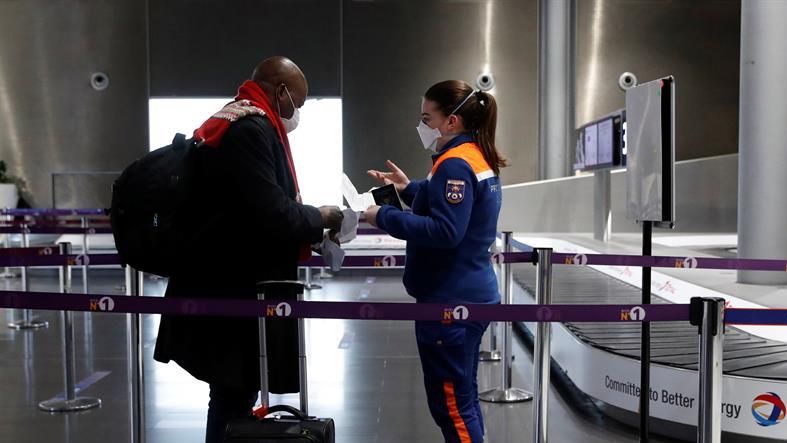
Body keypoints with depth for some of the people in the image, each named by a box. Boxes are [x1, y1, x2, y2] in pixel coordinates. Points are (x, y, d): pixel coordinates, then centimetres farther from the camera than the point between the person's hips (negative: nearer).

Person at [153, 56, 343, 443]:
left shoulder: (240, 125, 17)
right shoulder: (250, 129, -17)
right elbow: (272, 215, -24)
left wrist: (309, 230, 7)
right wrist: (320, 218, -7)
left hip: (231, 287, 10)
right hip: (233, 292, -10)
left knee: (233, 399, 16)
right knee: (233, 402, -2)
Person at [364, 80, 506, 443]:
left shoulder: (455, 164, -18)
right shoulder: (477, 158, 14)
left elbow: (443, 231, -27)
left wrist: (385, 217, -20)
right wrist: (409, 188, 14)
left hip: (450, 302, -10)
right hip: (469, 296, 10)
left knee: (450, 404, 0)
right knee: (462, 399, 19)